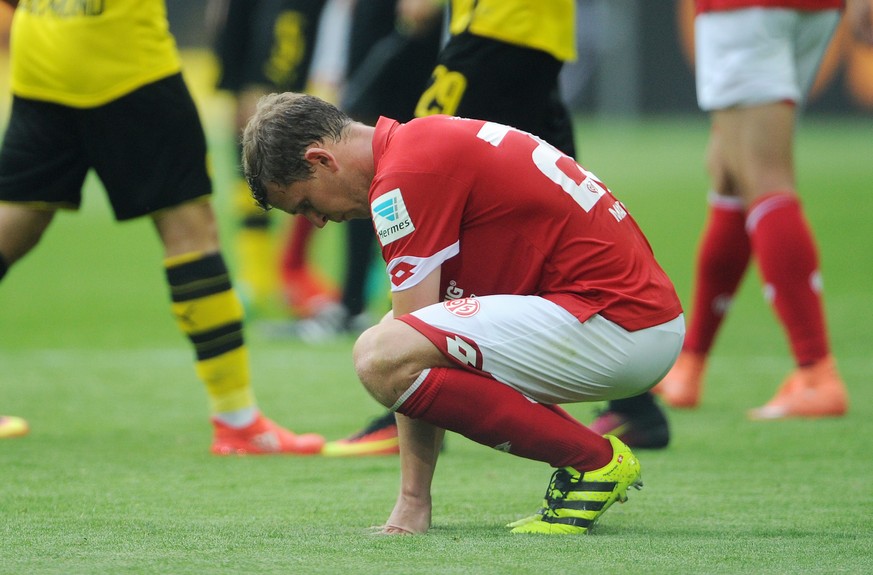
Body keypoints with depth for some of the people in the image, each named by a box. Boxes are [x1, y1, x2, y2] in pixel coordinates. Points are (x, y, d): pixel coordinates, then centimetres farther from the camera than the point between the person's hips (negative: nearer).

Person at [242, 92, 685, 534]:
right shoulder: (427, 141, 19)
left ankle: (594, 461, -9)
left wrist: (413, 499, -6)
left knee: (381, 357, -21)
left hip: (614, 324, -10)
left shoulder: (403, 178, -12)